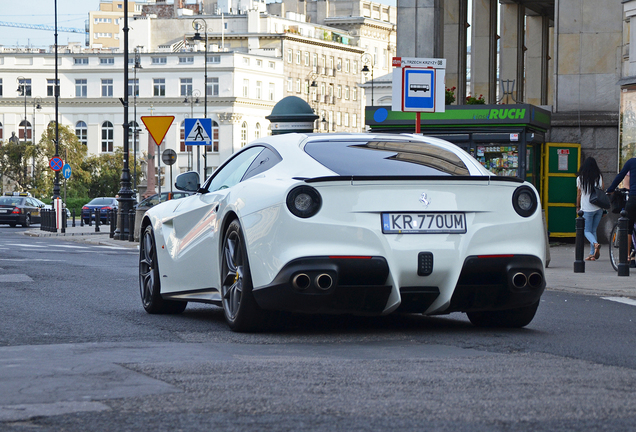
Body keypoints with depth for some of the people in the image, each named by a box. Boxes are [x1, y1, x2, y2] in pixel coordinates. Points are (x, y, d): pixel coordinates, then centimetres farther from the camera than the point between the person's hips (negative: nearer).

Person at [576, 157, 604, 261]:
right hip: (598, 208, 3)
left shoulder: (580, 178, -4)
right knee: (594, 230, 13)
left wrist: (578, 207, 15)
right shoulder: (599, 177, 1)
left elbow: (579, 195, 1)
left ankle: (595, 244, -27)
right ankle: (592, 254, 7)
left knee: (587, 231, 4)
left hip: (587, 208, -3)